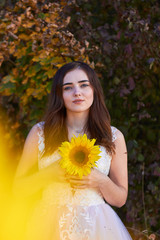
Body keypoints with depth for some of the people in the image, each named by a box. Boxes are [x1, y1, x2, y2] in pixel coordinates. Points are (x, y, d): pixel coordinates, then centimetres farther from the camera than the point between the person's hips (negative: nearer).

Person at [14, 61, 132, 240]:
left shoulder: (113, 137, -1)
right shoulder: (39, 132, -2)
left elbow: (120, 199, 3)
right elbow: (20, 186, 1)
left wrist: (101, 181, -17)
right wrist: (49, 174, -16)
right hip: (49, 225, 0)